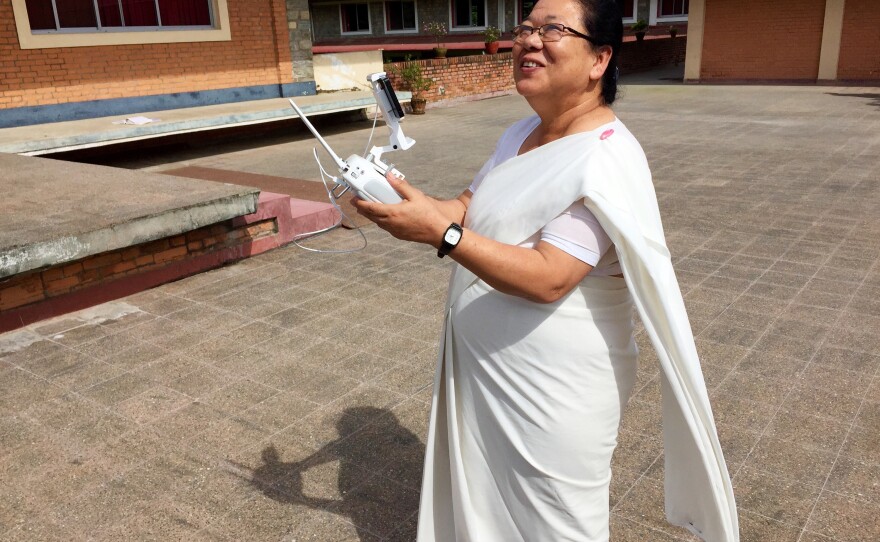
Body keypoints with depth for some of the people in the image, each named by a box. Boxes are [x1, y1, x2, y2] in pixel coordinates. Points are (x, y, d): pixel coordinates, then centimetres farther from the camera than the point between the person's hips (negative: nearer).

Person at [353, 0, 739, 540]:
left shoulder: (607, 158, -22)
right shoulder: (522, 133, 7)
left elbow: (547, 279, -29)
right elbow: (469, 208, 9)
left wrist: (439, 231, -31)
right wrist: (412, 204, -10)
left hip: (556, 393, -8)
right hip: (485, 371, 8)